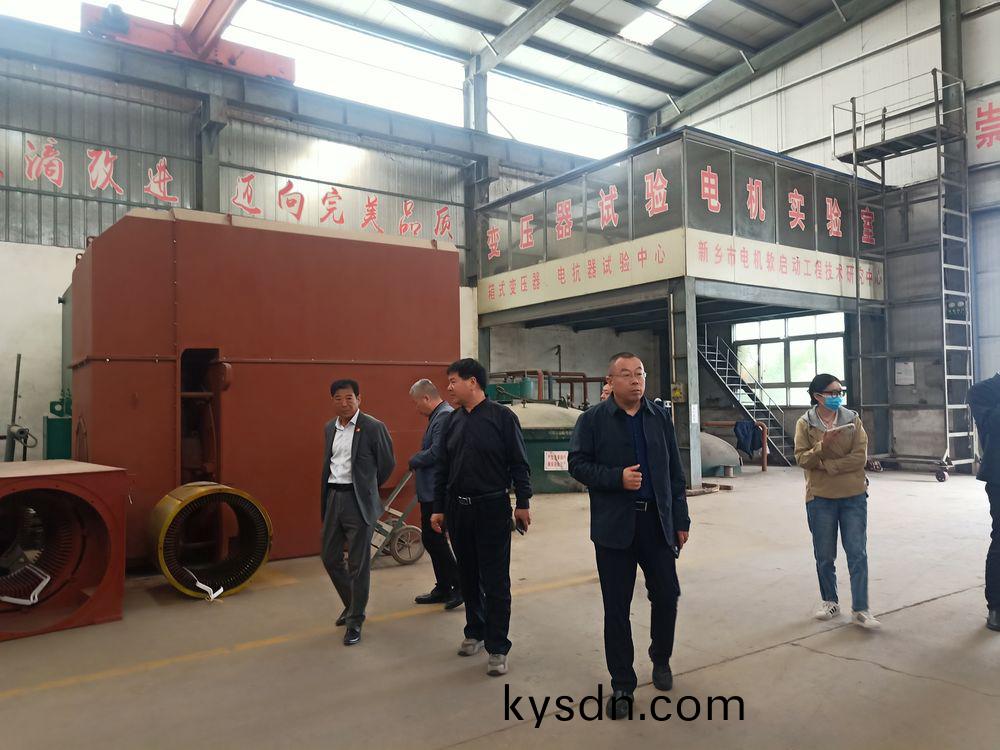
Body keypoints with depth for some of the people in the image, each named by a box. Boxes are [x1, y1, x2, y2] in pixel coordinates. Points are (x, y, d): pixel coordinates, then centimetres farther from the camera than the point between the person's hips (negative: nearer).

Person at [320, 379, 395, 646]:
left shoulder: (373, 427, -10)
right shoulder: (329, 428, 10)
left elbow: (387, 463, 0)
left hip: (358, 501, -6)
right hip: (332, 497, 6)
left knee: (358, 564, 2)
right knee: (329, 557, 14)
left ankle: (355, 622, 15)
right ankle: (351, 604, 36)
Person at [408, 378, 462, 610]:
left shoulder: (445, 417, -17)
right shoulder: (439, 416, 15)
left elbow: (436, 452, -24)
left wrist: (414, 461, -8)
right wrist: (418, 460, 2)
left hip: (436, 493, -11)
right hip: (431, 491, 11)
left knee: (433, 539, -4)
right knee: (433, 539, 16)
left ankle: (458, 584, 5)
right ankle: (443, 589, 25)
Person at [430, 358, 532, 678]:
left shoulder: (502, 417, -8)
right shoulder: (453, 420, 7)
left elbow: (519, 463, -6)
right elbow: (443, 468, 11)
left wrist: (523, 503, -7)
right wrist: (438, 508, 10)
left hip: (492, 509, -5)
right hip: (458, 508, 5)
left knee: (495, 582, 0)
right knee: (468, 577, 15)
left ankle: (497, 648, 10)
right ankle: (475, 632, 33)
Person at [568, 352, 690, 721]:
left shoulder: (660, 417, 6)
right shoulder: (593, 419, -3)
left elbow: (675, 472, 9)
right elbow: (578, 464, -4)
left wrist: (681, 519, 7)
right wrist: (617, 478, -18)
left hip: (657, 522, 3)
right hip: (614, 526, -2)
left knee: (667, 596, 9)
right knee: (616, 607, 5)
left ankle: (661, 660, 39)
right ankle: (622, 685, 21)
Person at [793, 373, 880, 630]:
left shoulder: (853, 419, 0)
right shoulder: (804, 423, -1)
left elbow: (860, 456, -9)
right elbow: (802, 459, -8)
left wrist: (826, 465, -14)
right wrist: (822, 445, -24)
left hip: (853, 496, 0)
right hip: (820, 498, 0)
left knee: (857, 554, 0)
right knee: (824, 556, 10)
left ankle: (860, 610, 7)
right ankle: (830, 602, 28)